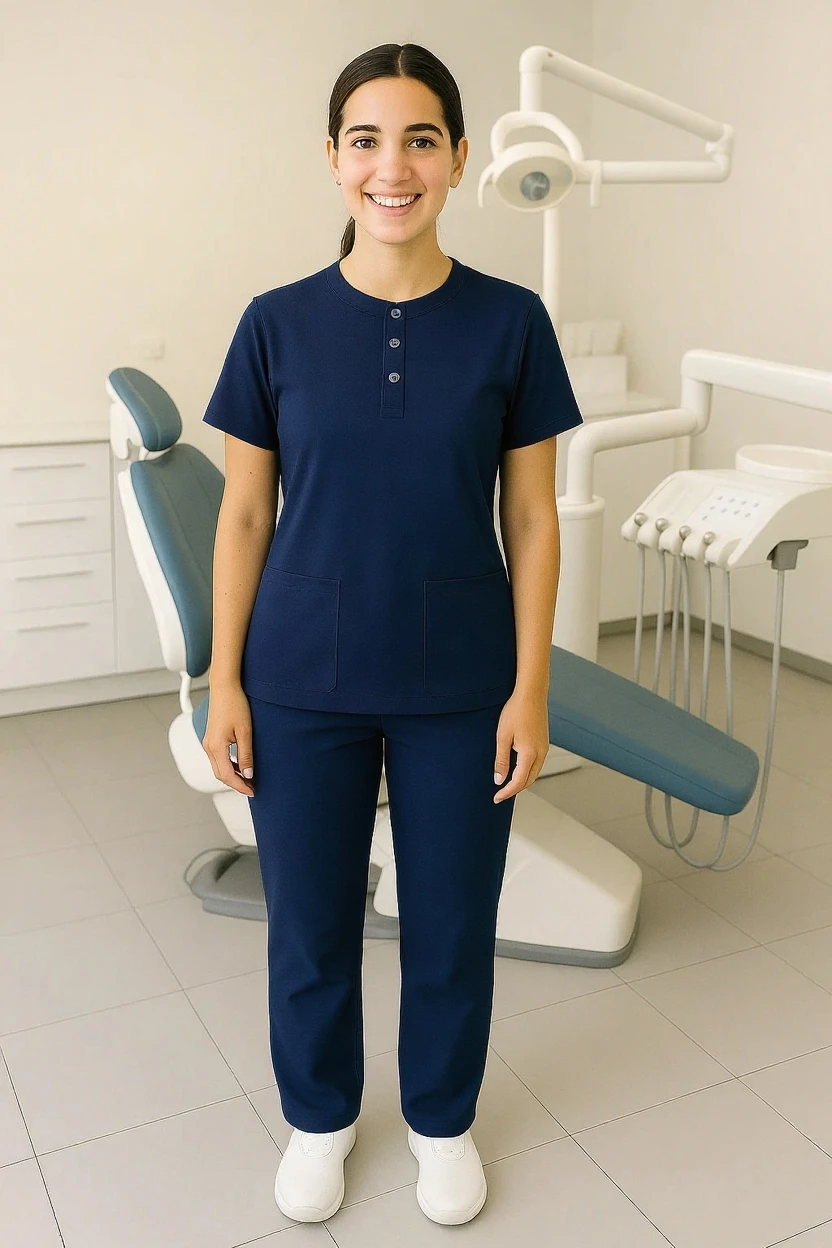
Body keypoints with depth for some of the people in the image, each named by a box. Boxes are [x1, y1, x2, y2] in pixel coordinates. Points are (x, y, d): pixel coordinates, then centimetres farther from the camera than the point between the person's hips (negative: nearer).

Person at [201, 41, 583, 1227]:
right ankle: (320, 1117, 42)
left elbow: (531, 519, -1)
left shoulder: (509, 322, -4)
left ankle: (443, 1120, 41)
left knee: (452, 926, 14)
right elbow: (243, 515, 0)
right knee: (310, 923, 14)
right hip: (304, 687, 1)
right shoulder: (279, 324, -3)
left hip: (459, 690, 0)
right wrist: (225, 684, -2)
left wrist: (530, 687, -4)